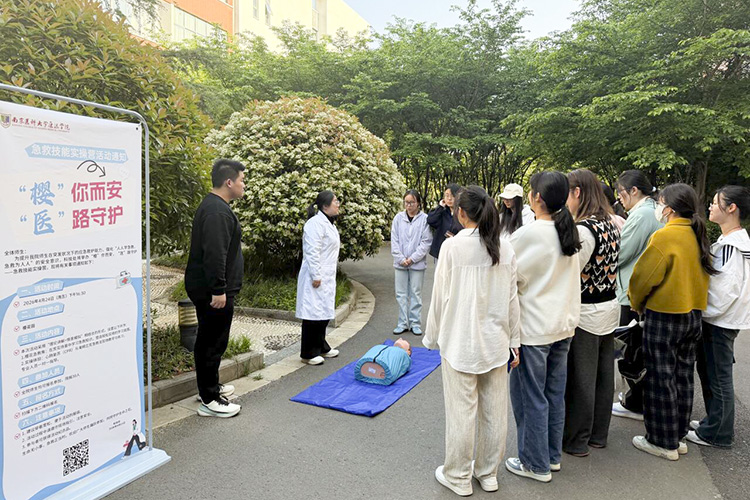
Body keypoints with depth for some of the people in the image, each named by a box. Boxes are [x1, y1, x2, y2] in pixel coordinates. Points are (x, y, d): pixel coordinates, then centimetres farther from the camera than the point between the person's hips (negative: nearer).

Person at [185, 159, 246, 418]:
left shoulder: (213, 206, 16)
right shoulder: (217, 211, -20)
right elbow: (214, 254, -27)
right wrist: (219, 290, -26)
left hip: (205, 289, 11)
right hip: (212, 291, -11)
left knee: (208, 340, 20)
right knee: (213, 342, -3)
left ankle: (210, 386, 35)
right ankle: (209, 400, 7)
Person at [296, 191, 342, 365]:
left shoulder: (328, 223, 17)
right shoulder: (316, 223, -16)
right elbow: (312, 251, -21)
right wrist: (315, 276, -23)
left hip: (327, 277, 10)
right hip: (317, 277, -10)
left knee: (324, 312, 16)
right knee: (314, 313, -4)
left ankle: (320, 347, 29)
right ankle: (308, 353, 6)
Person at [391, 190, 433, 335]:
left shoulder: (425, 219, -6)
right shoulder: (398, 218, 2)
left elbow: (426, 242, -7)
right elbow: (394, 240, 2)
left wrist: (412, 258, -11)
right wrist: (400, 258, -7)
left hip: (417, 263, -2)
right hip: (400, 262, 3)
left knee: (416, 293, 7)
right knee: (401, 293, 8)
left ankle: (415, 323, 16)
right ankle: (403, 323, 18)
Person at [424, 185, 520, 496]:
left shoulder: (453, 246, -14)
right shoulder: (505, 248, -1)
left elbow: (441, 297, -9)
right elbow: (512, 299, 3)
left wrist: (432, 337, 4)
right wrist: (514, 340, 13)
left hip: (460, 342, -4)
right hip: (496, 342, 5)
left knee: (461, 412, 7)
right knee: (494, 411, 15)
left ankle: (458, 478, 23)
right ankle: (488, 473, 32)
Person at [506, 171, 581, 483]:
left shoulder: (528, 234, -20)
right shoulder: (569, 232, 3)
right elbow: (572, 276, 12)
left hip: (533, 328, -8)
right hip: (563, 324, 8)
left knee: (531, 397, 6)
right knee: (555, 394, 18)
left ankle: (536, 464, 19)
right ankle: (552, 455, 32)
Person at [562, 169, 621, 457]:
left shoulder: (584, 229, -23)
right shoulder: (611, 224, 4)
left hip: (585, 313, -8)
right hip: (609, 307, 8)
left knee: (579, 378, 5)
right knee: (603, 374, 18)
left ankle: (576, 441, 20)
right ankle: (598, 434, 33)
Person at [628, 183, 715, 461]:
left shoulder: (665, 236, -18)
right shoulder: (698, 236, 4)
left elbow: (644, 276, -14)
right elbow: (702, 273, 12)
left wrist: (636, 303, 3)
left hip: (664, 316, -8)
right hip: (693, 315, 8)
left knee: (661, 379, 4)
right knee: (683, 377, 16)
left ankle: (663, 442, 14)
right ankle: (678, 435, 28)